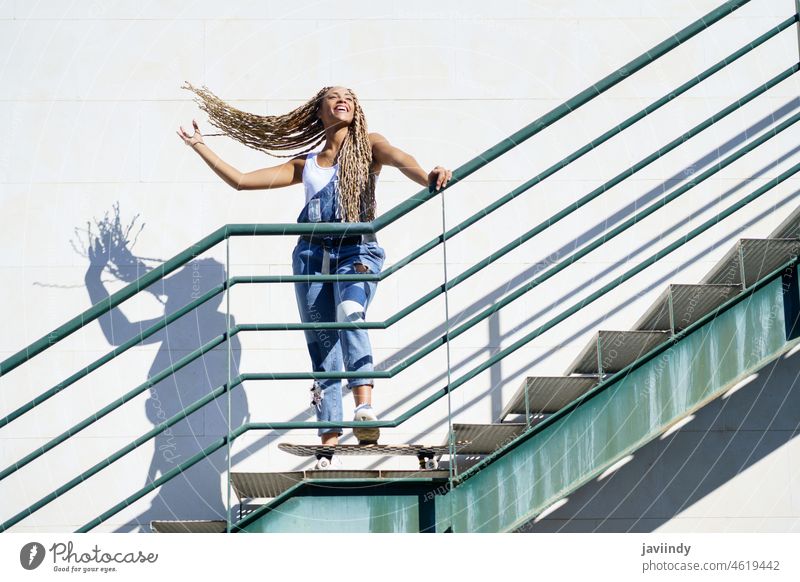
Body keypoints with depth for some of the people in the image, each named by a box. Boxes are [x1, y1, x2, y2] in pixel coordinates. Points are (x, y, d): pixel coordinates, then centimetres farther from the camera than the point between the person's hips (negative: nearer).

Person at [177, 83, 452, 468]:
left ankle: (365, 408, -48)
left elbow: (399, 159, -10)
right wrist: (199, 146, 27)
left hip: (357, 251, -4)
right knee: (322, 349, -4)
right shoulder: (306, 164, 23)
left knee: (349, 312, -34)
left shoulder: (368, 146, 13)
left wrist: (429, 178, -32)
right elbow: (240, 180, 26)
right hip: (312, 255, 4)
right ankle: (329, 441, -8)